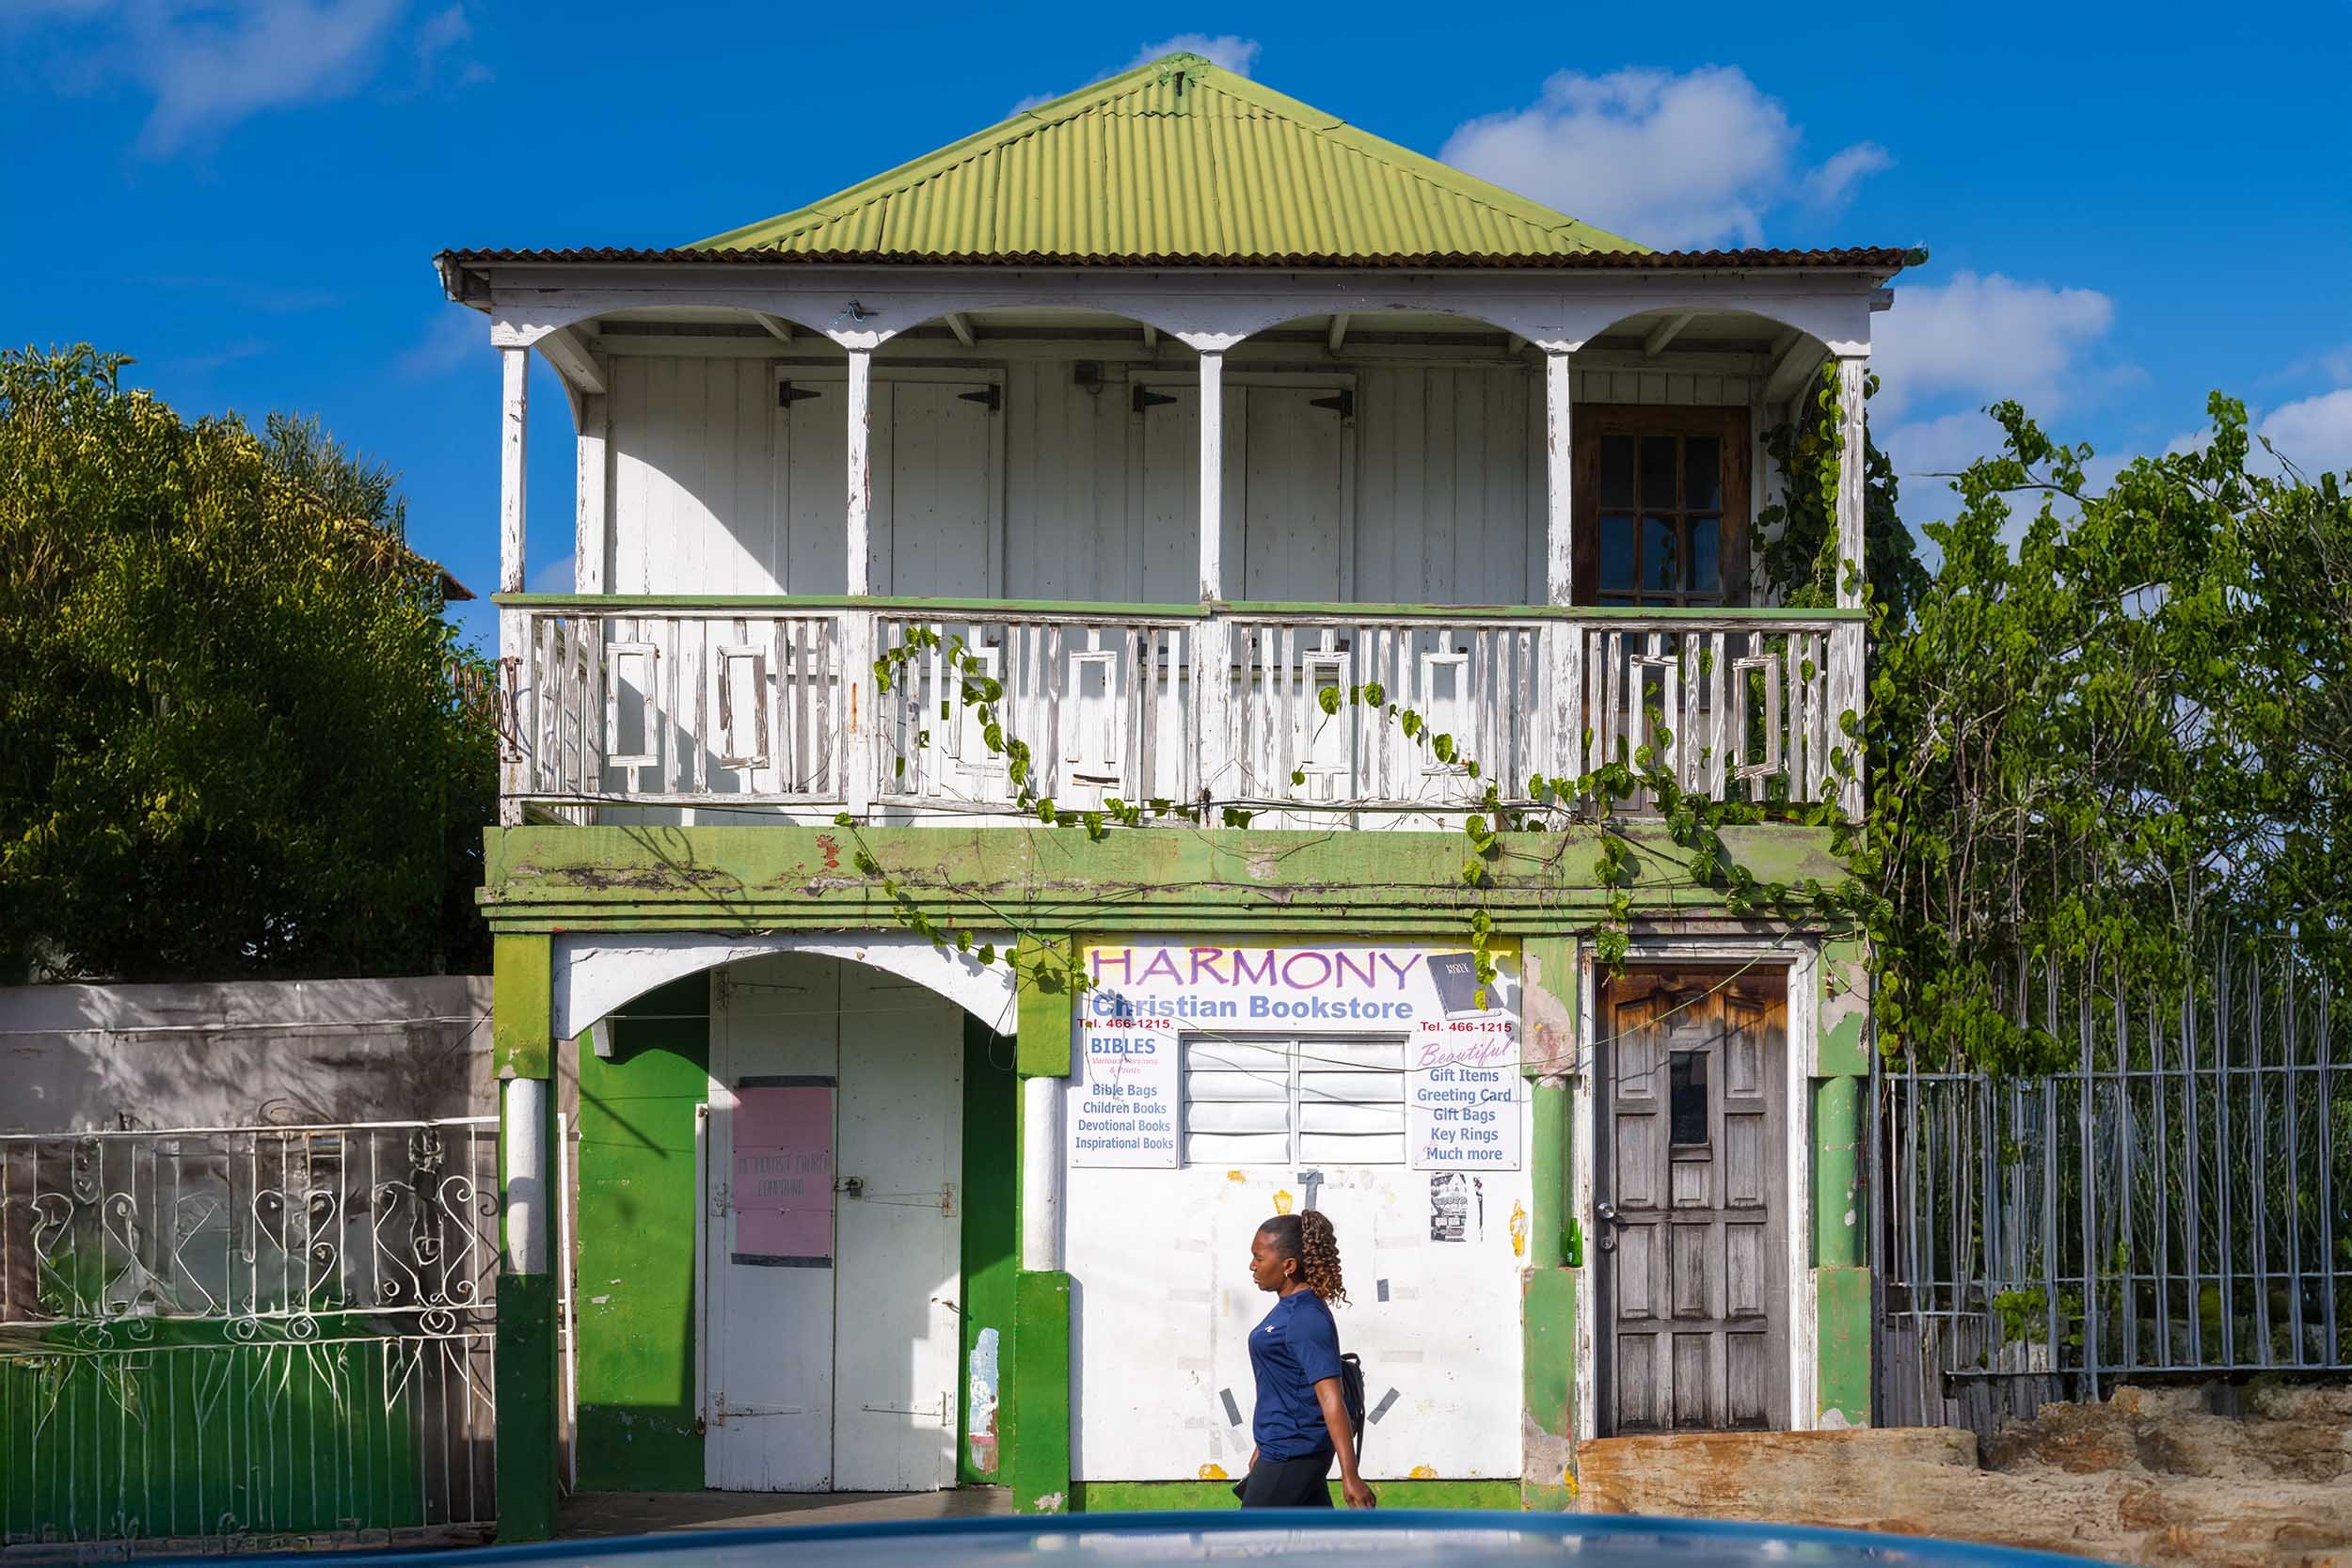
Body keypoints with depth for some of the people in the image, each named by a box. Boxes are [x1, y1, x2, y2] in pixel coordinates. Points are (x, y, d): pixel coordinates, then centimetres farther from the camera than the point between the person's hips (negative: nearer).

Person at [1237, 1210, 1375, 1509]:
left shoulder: (1306, 1319, -20)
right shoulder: (1288, 1308, 10)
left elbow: (1331, 1398, -25)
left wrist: (1350, 1475, -29)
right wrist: (1264, 1447, 28)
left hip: (1291, 1455, -10)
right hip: (1284, 1448, 10)